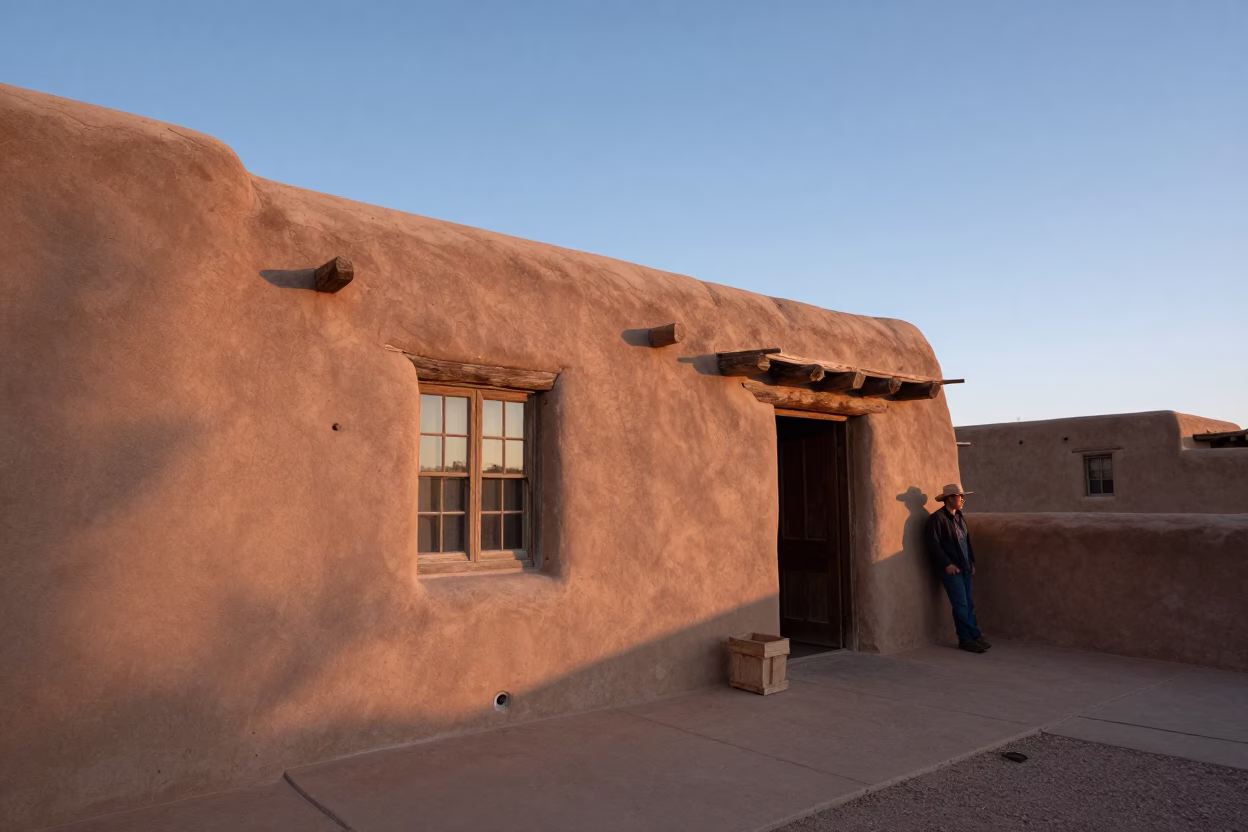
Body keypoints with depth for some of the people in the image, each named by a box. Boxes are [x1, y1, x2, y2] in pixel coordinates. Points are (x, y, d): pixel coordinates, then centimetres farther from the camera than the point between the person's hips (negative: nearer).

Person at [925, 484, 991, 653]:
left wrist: (971, 562, 15)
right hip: (951, 569, -8)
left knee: (968, 604, 9)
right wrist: (946, 564, -18)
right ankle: (972, 637, 2)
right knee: (961, 605, -5)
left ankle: (968, 639, 14)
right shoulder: (937, 518, -11)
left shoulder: (959, 517, 14)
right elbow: (933, 544, -16)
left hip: (964, 568, 8)